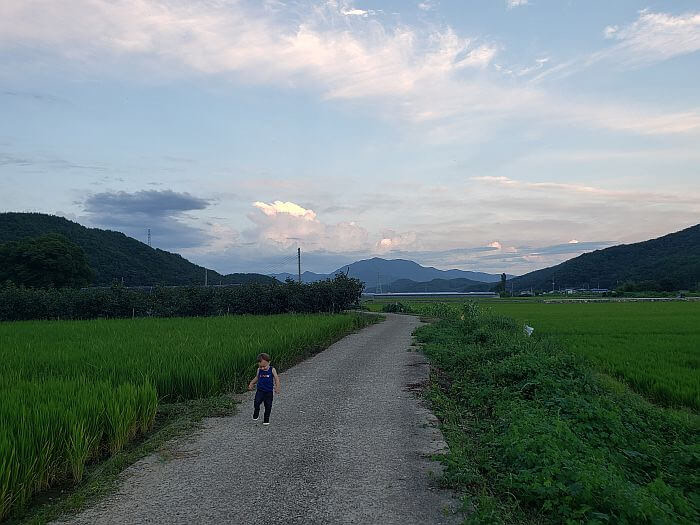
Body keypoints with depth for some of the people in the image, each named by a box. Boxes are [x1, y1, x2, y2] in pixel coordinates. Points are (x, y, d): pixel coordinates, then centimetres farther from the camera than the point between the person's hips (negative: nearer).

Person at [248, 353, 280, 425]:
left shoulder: (272, 370, -8)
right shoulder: (259, 370, 0)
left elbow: (276, 379, -5)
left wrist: (277, 387, -15)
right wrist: (251, 383, 10)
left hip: (269, 392, -1)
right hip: (260, 391, 1)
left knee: (268, 406, 5)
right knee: (256, 403, -18)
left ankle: (266, 420, 20)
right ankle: (256, 415, 4)